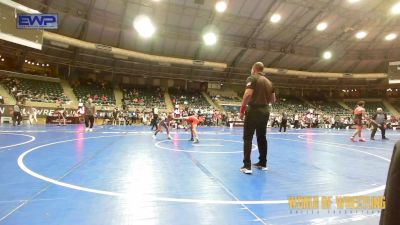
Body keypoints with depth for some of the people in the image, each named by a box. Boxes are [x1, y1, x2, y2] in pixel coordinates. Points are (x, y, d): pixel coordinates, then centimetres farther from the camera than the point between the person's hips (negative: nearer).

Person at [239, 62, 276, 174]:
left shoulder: (252, 78, -5)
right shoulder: (269, 82, 15)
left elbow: (248, 94, -19)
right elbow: (273, 100, 17)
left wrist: (242, 109, -12)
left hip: (254, 110, -6)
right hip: (265, 111, 7)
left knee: (248, 138, -3)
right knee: (262, 137, 16)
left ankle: (247, 166, -7)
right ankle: (263, 163, 23)